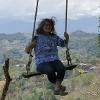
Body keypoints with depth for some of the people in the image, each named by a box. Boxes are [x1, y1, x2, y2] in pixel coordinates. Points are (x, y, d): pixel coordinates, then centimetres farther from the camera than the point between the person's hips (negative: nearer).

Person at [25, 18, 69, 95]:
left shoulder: (54, 37, 17)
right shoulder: (37, 37, 5)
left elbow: (63, 44, 26)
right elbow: (27, 51, 3)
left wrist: (67, 38, 5)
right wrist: (31, 44, -19)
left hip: (54, 60, 3)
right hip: (42, 63, -3)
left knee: (62, 68, -31)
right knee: (50, 71, -35)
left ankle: (57, 88, -20)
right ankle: (58, 85, -8)